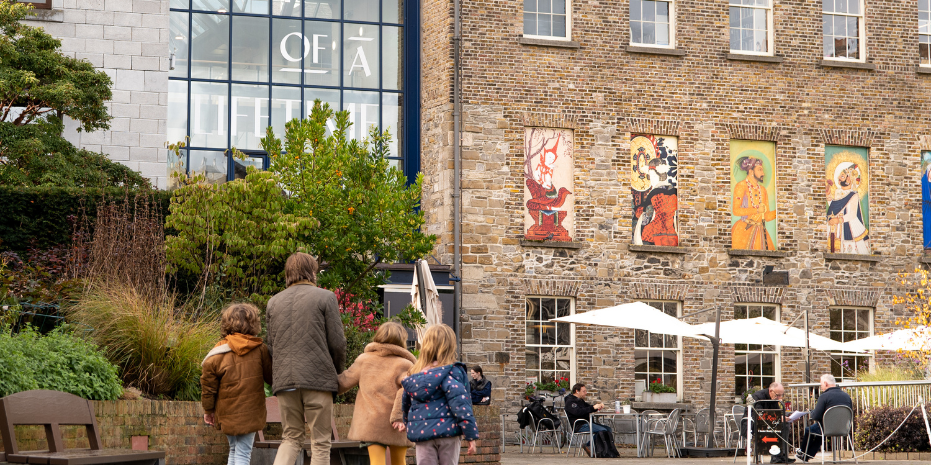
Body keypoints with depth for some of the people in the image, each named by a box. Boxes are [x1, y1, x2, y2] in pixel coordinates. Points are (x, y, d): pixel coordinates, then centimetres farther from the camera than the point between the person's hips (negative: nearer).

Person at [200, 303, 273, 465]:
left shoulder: (218, 353, -4)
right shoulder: (261, 349, -5)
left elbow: (208, 385, -2)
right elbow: (270, 376, 3)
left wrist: (208, 410, 8)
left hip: (227, 414, 2)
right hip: (250, 413, -2)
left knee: (234, 450, 19)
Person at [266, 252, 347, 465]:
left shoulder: (274, 302, 14)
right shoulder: (325, 297, 0)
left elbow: (271, 346, 14)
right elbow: (337, 342, -3)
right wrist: (338, 372, 13)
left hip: (284, 380, 4)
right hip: (318, 379, -4)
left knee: (291, 439, 13)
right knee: (320, 442, 2)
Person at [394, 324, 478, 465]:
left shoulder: (413, 376, 9)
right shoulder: (452, 372, -8)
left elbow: (405, 404, 23)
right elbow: (459, 403, -16)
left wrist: (406, 422, 43)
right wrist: (471, 435, -14)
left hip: (421, 432, 3)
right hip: (447, 431, -3)